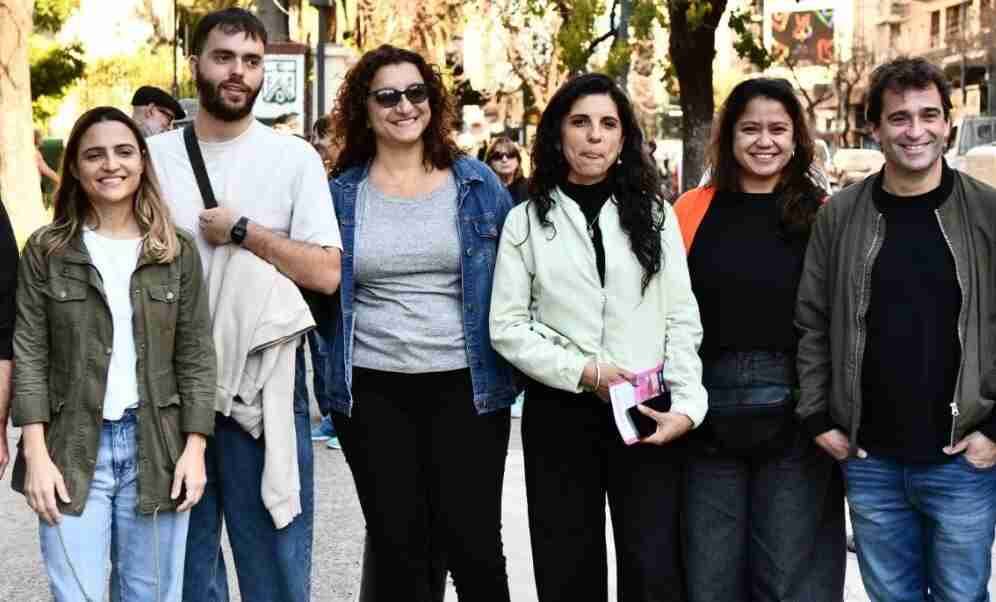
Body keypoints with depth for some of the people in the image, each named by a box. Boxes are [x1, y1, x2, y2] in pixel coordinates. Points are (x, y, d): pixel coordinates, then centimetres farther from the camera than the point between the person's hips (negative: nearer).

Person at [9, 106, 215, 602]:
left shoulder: (178, 251, 5)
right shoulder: (46, 250, 2)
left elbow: (196, 355, 4)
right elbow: (29, 354, -1)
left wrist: (194, 448, -4)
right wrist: (35, 452, -9)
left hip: (156, 448, 1)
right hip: (71, 449, -1)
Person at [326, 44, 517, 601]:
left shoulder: (477, 183, 3)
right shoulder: (341, 194, 4)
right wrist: (327, 374, 5)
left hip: (466, 386, -1)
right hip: (372, 392, 1)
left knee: (474, 545, 0)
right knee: (398, 549, 7)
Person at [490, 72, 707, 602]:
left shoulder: (654, 213, 7)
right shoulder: (527, 221, 4)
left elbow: (682, 319, 4)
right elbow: (506, 326, -1)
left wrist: (687, 404, -7)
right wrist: (582, 372, -12)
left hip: (646, 411, 0)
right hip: (559, 414, 0)